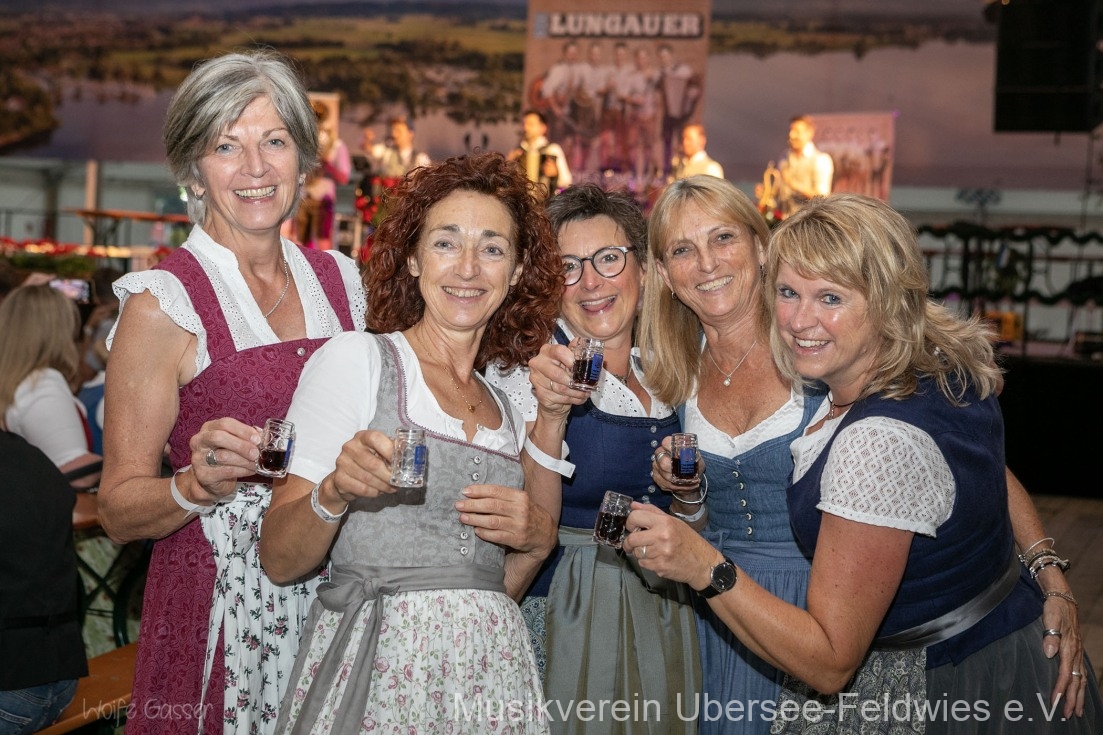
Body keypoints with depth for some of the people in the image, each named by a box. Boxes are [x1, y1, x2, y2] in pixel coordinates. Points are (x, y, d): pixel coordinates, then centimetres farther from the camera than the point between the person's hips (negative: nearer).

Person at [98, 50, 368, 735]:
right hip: (221, 608, -4)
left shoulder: (340, 279, 5)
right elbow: (119, 509, -9)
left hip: (336, 596, 5)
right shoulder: (163, 303, -10)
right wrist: (200, 485, -27)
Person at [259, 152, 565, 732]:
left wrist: (538, 539, -3)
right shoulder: (356, 358, -4)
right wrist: (333, 494, -25)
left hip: (493, 671, 5)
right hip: (378, 673, -5)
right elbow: (278, 560, -8)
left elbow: (500, 585, 14)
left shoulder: (507, 405, 13)